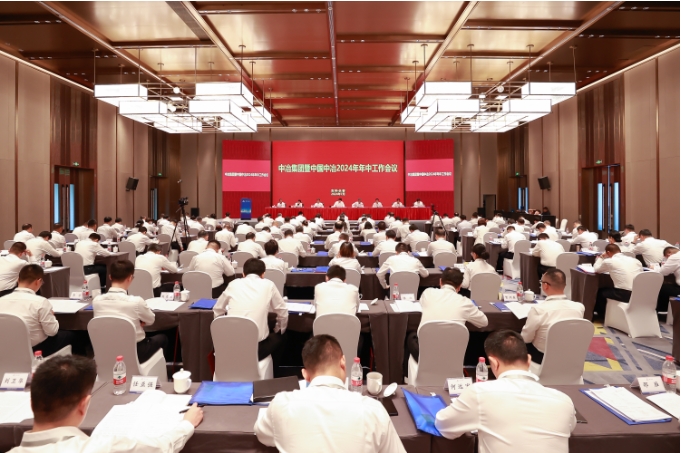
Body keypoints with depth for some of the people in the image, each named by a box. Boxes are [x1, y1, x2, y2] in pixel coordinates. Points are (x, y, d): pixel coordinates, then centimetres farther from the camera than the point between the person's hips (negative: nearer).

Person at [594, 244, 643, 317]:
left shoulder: (609, 261, 1)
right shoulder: (635, 260, 13)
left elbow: (596, 270, 19)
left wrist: (601, 258, 36)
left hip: (625, 294, -6)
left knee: (600, 292, 22)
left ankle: (604, 315, 35)